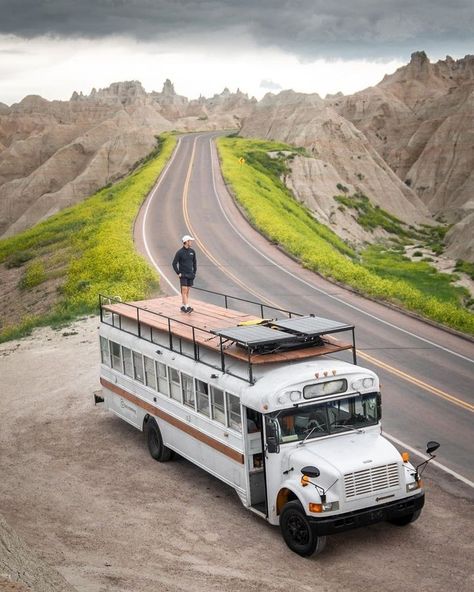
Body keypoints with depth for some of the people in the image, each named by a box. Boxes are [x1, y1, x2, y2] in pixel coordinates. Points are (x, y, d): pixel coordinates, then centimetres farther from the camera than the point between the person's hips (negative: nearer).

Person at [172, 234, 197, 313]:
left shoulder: (192, 251, 4)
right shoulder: (179, 252, -11)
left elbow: (194, 262, 16)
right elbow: (174, 263, -7)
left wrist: (194, 272, 10)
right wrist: (178, 273, -10)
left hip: (190, 275, 5)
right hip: (183, 275, -5)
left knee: (187, 291, 8)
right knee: (184, 291, -10)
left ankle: (183, 306, 16)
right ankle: (187, 307, -15)